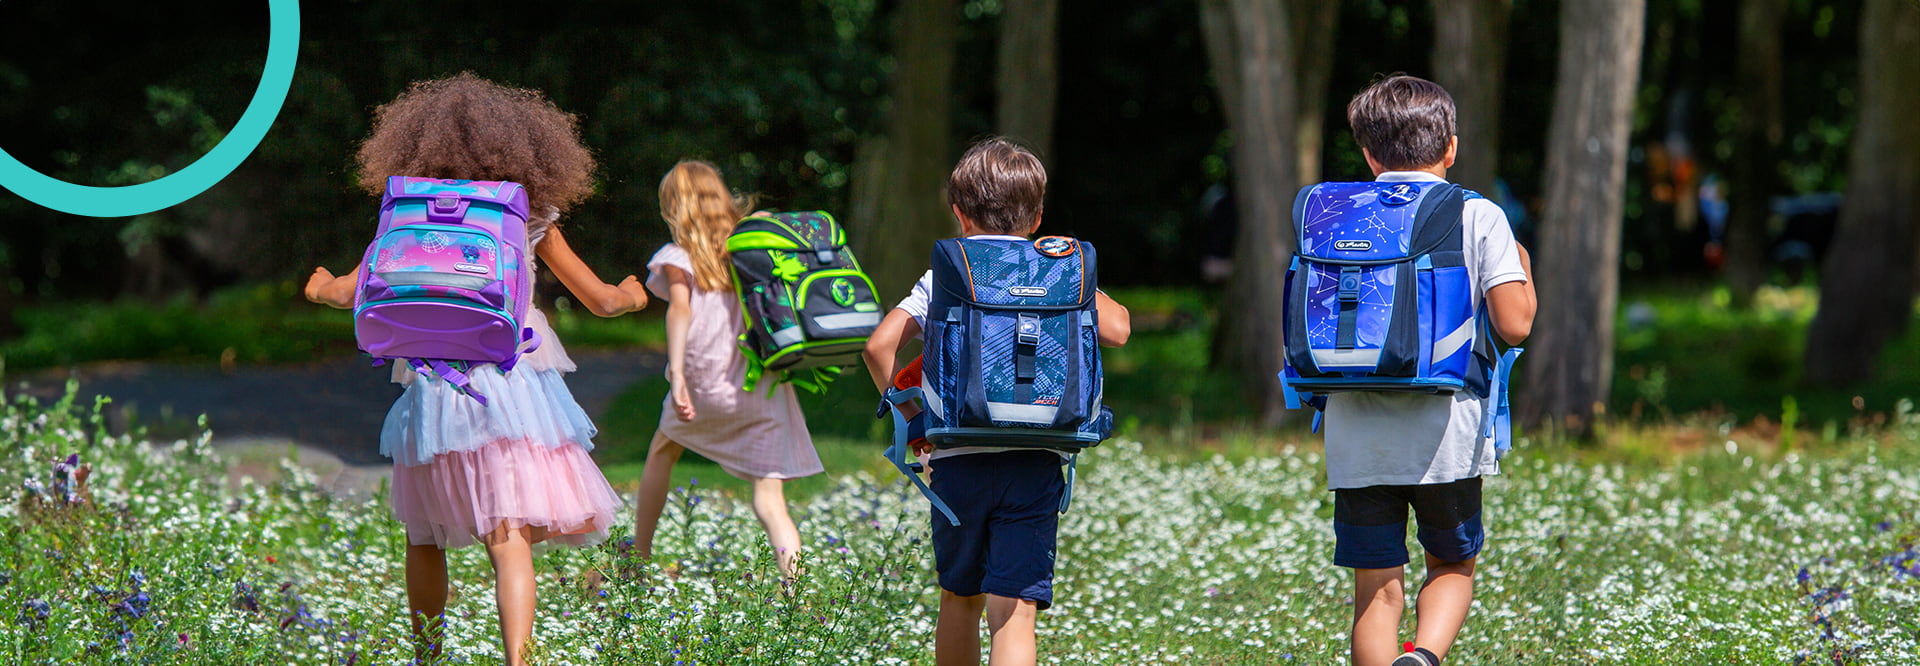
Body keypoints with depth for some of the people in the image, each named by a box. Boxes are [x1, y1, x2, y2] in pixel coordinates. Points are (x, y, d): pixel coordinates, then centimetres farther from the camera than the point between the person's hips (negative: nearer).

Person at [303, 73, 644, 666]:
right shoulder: (530, 218, 8)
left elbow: (354, 292, 9)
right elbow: (600, 300, 15)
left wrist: (322, 287, 33)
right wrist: (628, 296, 38)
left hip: (437, 389, 1)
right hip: (514, 387, 0)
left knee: (425, 539, 19)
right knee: (511, 540, -9)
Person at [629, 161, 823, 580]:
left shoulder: (678, 258, -2)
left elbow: (681, 309, -19)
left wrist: (677, 373, -28)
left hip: (706, 389, -2)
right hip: (765, 388, 2)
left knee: (662, 452, 29)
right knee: (769, 502, -1)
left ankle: (638, 561, 40)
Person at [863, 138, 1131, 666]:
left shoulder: (942, 279, 5)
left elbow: (879, 347, -5)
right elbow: (1116, 330, 1)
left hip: (957, 458, 1)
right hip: (1034, 462, -1)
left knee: (959, 598, 21)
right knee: (1014, 610, -7)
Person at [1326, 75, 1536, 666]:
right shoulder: (1478, 217, -1)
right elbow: (1513, 326, -7)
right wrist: (1523, 270, 12)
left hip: (1357, 436, 1)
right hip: (1446, 434, -1)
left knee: (1377, 589, 7)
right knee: (1452, 565, 17)